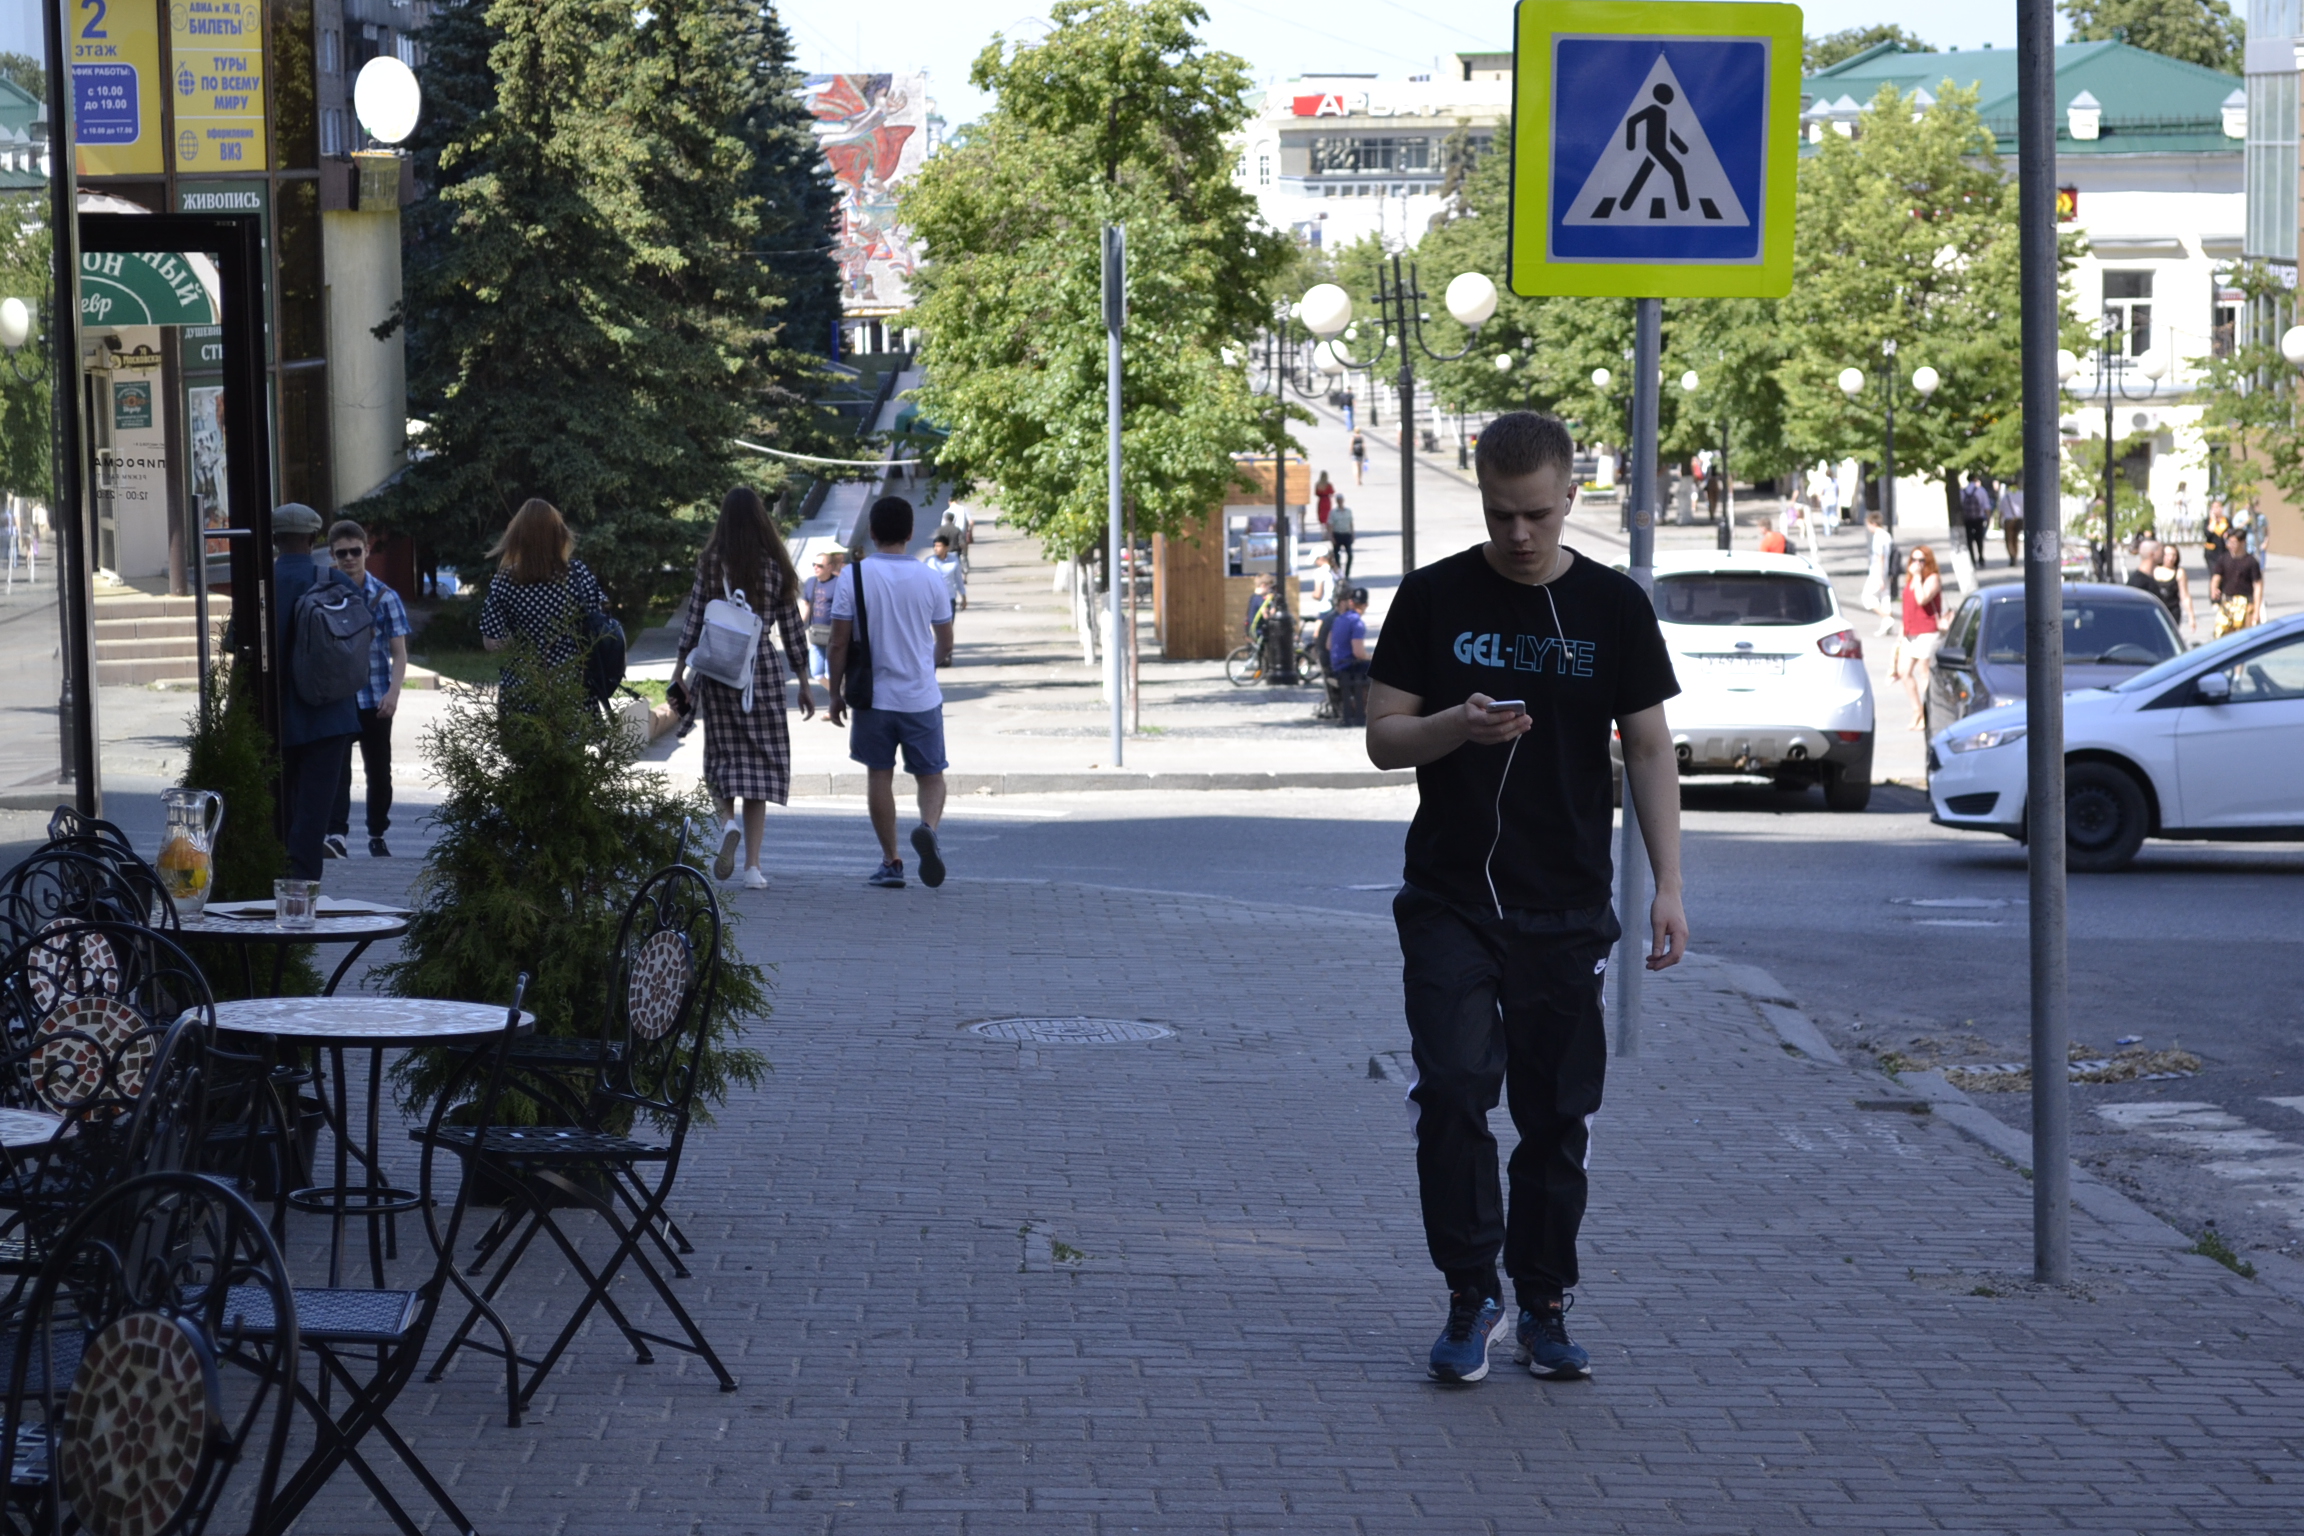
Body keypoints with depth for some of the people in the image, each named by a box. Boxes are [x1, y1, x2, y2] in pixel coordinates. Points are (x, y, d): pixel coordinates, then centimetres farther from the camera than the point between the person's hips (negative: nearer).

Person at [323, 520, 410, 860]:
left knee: (378, 771, 9)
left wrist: (393, 693, -14)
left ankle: (377, 836, 23)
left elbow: (399, 653, 0)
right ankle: (337, 836, -22)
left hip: (375, 700, 1)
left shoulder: (385, 598, 1)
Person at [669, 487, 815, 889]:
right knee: (760, 761, 4)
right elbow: (792, 628, 3)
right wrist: (804, 684, 10)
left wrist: (680, 671, 5)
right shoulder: (775, 566, 0)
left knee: (723, 755, 14)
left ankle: (727, 822, -15)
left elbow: (694, 620, -2)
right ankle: (752, 865, 0)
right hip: (762, 668, 0)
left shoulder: (711, 563, -1)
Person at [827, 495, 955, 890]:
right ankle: (928, 827, -20)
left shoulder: (853, 576, -7)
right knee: (931, 775, 9)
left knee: (879, 776, 10)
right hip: (922, 696, 1)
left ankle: (891, 862, 11)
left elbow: (839, 643, -6)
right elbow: (945, 645, 6)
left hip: (873, 696, -1)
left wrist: (836, 693, 6)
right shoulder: (930, 579, -2)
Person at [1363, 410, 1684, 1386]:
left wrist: (1668, 886, -3)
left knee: (1557, 1113, 5)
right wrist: (1457, 726, -19)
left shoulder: (1613, 608, 3)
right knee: (1453, 1090, -13)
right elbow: (1382, 739, 2)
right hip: (1450, 902, -1)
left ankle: (1544, 1306, 17)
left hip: (1566, 910, 1)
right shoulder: (1434, 599, 2)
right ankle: (1471, 1295, 0)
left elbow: (1649, 752, 5)